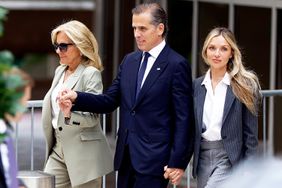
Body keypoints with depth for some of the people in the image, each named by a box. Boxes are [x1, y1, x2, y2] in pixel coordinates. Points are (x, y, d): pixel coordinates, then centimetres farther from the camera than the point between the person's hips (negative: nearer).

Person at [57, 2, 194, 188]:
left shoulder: (176, 65, -8)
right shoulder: (130, 60, 14)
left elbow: (184, 118, -10)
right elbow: (110, 100, 11)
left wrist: (178, 162, -15)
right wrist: (76, 98, -6)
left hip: (154, 157, -7)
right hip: (126, 155, 7)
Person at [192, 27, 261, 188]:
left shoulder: (244, 86, -4)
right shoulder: (197, 86, 9)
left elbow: (250, 133, -5)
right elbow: (192, 129, 12)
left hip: (230, 159, -5)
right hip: (203, 158, 5)